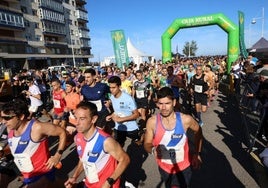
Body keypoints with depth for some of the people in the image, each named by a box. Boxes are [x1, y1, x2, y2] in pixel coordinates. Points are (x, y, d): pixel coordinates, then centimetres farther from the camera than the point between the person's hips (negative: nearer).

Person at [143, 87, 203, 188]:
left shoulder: (186, 119, -22)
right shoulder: (152, 122, -21)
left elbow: (198, 131, 0)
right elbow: (147, 144, -9)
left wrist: (197, 154, 0)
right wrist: (153, 150, -31)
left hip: (183, 168, -1)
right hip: (164, 168, 2)